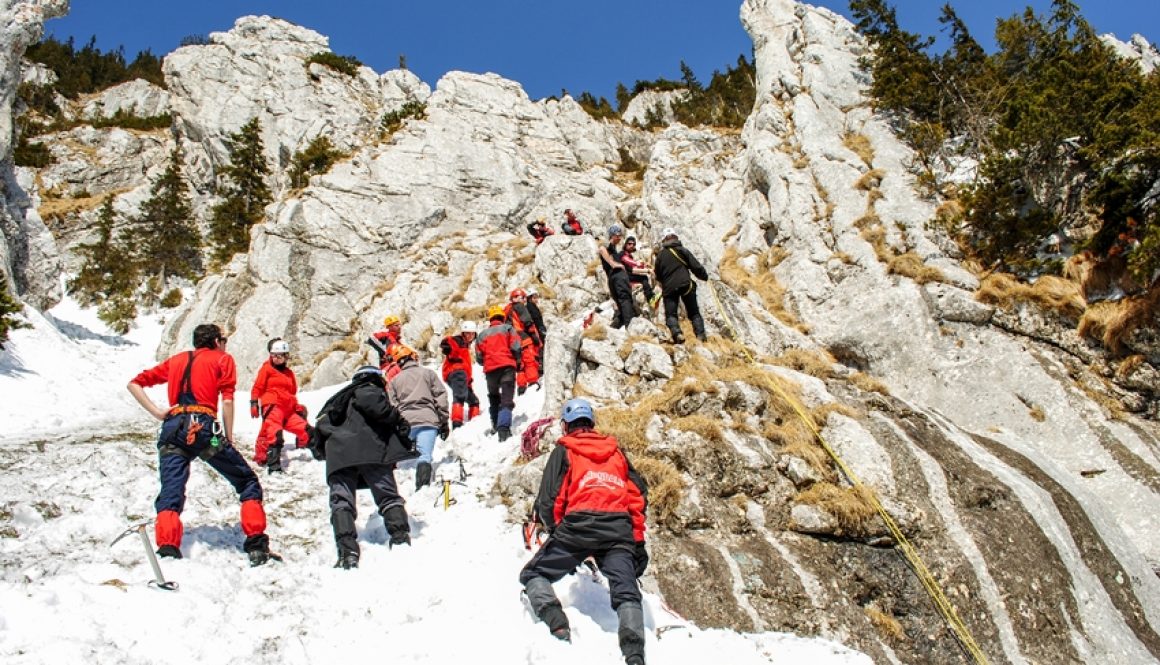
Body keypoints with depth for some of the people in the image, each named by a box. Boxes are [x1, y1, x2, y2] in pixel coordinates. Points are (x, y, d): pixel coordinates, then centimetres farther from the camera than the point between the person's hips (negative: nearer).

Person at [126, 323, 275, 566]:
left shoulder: (175, 360, 28)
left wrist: (157, 413, 15)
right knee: (247, 482, 8)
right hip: (204, 426, -3)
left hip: (173, 428, 3)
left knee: (170, 494, 1)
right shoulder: (223, 358, 16)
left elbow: (134, 384, 24)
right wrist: (229, 439, 7)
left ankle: (167, 550, -22)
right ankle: (256, 545, -2)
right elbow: (227, 401, 2)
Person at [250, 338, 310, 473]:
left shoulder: (289, 373, 23)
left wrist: (298, 407, 22)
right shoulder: (267, 369, 6)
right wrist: (254, 403, -5)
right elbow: (257, 387, 3)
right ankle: (273, 466, -29)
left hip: (288, 409, 6)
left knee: (304, 429, 2)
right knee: (273, 433, -22)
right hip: (272, 405, -6)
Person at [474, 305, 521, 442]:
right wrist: (518, 362, 10)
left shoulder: (483, 334, 16)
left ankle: (496, 426, 24)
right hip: (507, 366, -3)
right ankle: (504, 428, -28)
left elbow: (479, 357, 12)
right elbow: (516, 347, -6)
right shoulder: (508, 328, 7)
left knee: (494, 398, 23)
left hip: (490, 370, 3)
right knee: (506, 399, -10)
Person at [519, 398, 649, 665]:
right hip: (619, 530, 3)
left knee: (533, 574, 12)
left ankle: (555, 621, -15)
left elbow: (548, 500, 5)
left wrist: (556, 529, 22)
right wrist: (637, 541, 19)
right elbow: (640, 493, 17)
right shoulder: (616, 451, 24)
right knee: (626, 593, 0)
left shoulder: (564, 450, 14)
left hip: (578, 527, -3)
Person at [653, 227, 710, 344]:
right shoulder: (683, 251, 6)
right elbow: (696, 267, 3)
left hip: (669, 287, 0)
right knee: (694, 312, 9)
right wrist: (704, 276, 21)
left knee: (670, 314, 0)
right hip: (685, 285, 0)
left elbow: (658, 275, 17)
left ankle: (677, 333, -27)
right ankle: (700, 334, -8)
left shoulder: (660, 255, 11)